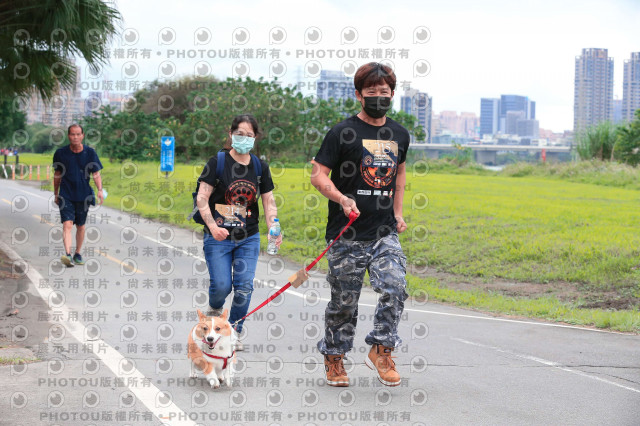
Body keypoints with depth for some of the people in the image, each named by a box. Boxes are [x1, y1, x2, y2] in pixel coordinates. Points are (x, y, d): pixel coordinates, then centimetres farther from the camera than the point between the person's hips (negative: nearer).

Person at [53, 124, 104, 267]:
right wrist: (56, 194, 17)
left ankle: (78, 254, 28)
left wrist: (100, 190, -17)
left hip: (83, 196, 1)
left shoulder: (90, 152, -1)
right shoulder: (61, 153, -1)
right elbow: (57, 174, 12)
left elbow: (96, 174, 0)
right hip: (66, 195, -1)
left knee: (80, 226, 11)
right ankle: (67, 255, -27)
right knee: (67, 224, -16)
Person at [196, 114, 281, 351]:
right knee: (222, 286, -9)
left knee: (244, 288, -5)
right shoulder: (218, 162, -6)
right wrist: (213, 227, -24)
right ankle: (214, 309, 28)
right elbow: (202, 199, -9)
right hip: (218, 237, -3)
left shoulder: (260, 167, 5)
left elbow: (269, 202, 7)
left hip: (248, 238, 3)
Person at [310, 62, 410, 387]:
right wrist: (342, 199, -23)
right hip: (348, 234, -4)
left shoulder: (399, 135, 12)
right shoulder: (343, 133, -5)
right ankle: (333, 358, 23)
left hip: (385, 233, 4)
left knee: (395, 288, -15)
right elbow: (318, 175, -6)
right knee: (344, 300, 4)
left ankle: (381, 351, 0)